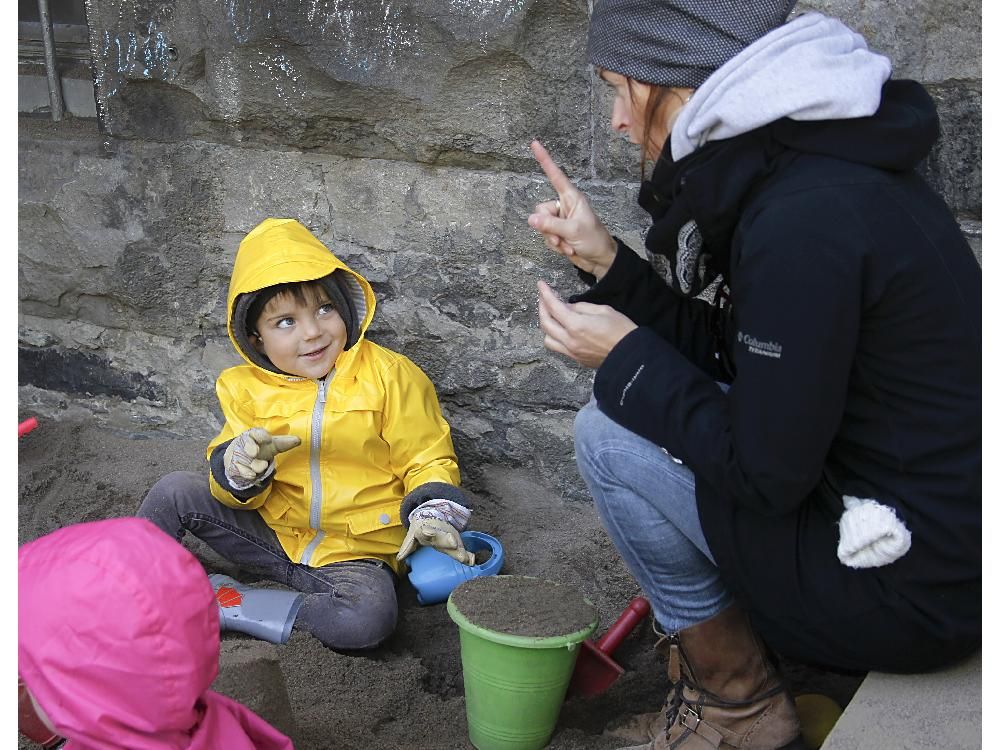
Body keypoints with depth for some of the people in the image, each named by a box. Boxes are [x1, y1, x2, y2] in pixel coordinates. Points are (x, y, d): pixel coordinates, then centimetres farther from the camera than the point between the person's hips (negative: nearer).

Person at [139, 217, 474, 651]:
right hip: (274, 533, 3)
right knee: (175, 492, -12)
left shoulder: (389, 376, -11)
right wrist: (240, 470, -24)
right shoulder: (247, 389, -1)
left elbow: (427, 459, -6)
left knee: (369, 619, -34)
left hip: (355, 553, -3)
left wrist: (433, 513, -25)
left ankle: (221, 601, -18)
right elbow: (239, 494, 0)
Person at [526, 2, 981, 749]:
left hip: (911, 593, -9)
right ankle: (706, 657, 21)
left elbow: (766, 474, -21)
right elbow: (729, 363, 10)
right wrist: (605, 261, 7)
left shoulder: (802, 220, -26)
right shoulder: (815, 163, 4)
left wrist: (627, 358, -10)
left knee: (608, 433, -9)